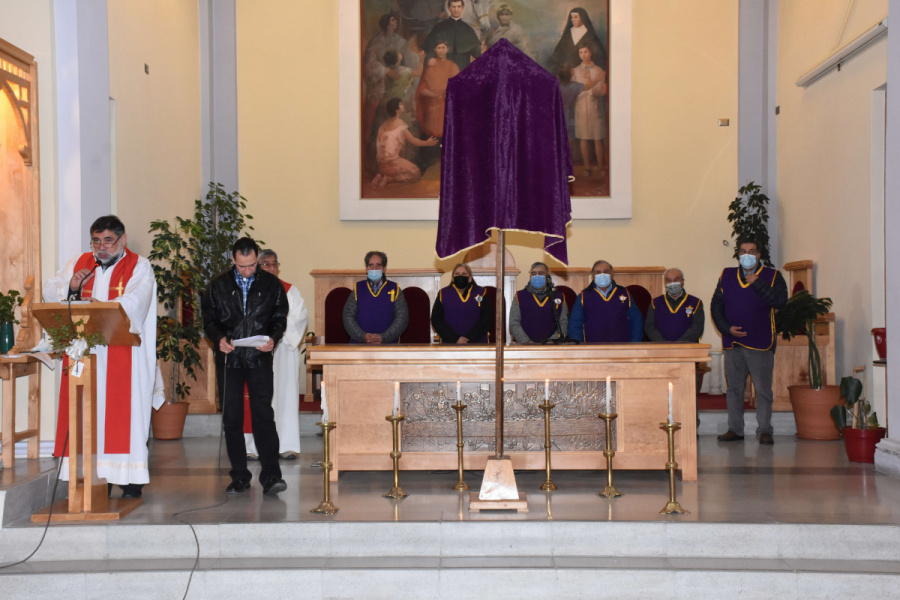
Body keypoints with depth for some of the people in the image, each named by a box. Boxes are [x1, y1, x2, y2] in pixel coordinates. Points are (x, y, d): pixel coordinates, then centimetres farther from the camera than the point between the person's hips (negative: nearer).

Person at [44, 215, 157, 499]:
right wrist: (70, 287, -6)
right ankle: (92, 475, 3)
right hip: (84, 353, 4)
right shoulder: (79, 263, 18)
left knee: (124, 411, -5)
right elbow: (49, 291, 14)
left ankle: (131, 479, -1)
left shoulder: (139, 266, 3)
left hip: (122, 355, -4)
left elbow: (133, 302, -14)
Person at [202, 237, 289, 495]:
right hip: (228, 359, 2)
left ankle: (271, 476, -6)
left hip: (259, 359, -2)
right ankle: (239, 477, 13)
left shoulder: (272, 285, 4)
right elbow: (208, 319, 8)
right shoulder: (218, 285, 6)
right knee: (231, 419, 5)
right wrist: (218, 338, -11)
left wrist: (273, 338, -13)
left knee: (263, 416, -8)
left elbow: (280, 318, 7)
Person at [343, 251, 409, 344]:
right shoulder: (357, 289, 11)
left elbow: (402, 318, 1)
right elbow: (348, 317, 5)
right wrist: (363, 336, -11)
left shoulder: (395, 289, 9)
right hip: (359, 343, 1)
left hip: (388, 343, -1)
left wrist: (383, 337, -12)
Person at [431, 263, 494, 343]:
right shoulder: (443, 294, 8)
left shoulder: (481, 293, 7)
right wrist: (455, 339, -10)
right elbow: (436, 320, 2)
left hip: (477, 344, 0)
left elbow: (487, 319, 1)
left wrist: (469, 339, -10)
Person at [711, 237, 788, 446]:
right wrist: (727, 328, -4)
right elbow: (716, 305, 9)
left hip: (761, 344, -3)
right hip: (733, 343, 3)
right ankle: (735, 429, 17)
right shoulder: (727, 276, 11)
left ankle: (764, 431, 5)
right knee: (734, 388, 9)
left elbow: (780, 301, -14)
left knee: (763, 390, -2)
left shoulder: (772, 276, 3)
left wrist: (757, 283, -14)